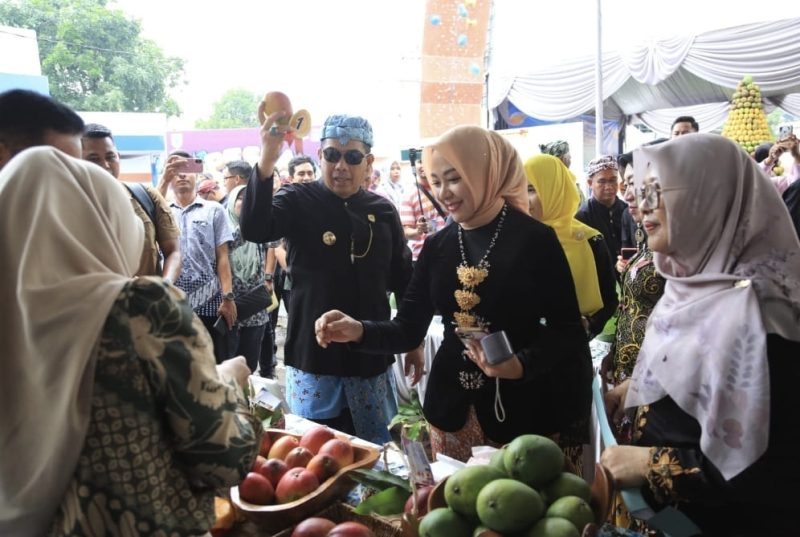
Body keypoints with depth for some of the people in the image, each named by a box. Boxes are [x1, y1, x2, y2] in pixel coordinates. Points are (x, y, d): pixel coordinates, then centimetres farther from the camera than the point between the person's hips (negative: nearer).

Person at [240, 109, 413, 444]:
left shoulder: (383, 211, 3)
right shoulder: (299, 201, -5)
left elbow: (403, 281, 12)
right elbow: (254, 230, -25)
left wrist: (415, 340, 13)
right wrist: (267, 161, -37)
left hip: (371, 355, 3)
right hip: (313, 354, -2)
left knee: (374, 449, 15)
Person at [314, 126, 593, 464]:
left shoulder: (534, 239, -9)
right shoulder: (437, 246, 3)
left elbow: (566, 329, -7)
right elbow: (409, 329, 1)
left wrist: (521, 364, -24)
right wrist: (359, 331, -17)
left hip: (522, 408, -3)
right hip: (451, 407, 4)